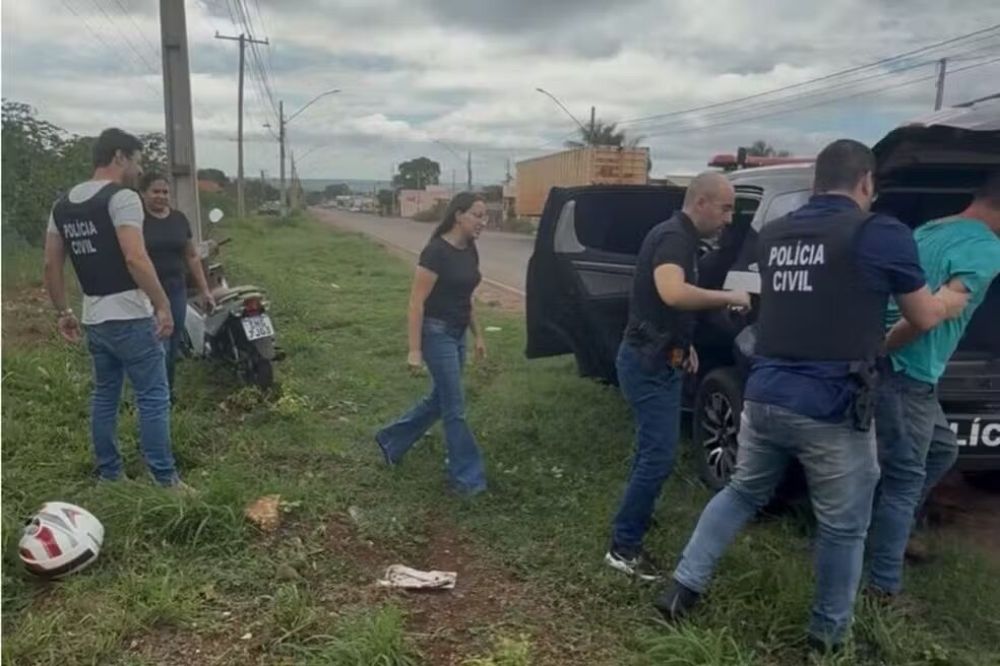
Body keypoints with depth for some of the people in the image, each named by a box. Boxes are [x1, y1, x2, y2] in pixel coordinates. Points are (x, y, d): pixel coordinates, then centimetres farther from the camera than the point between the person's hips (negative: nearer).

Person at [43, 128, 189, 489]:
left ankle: (108, 475, 25)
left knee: (104, 397, 16)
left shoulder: (62, 205, 12)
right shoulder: (122, 198, -13)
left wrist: (63, 313, 20)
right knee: (153, 398, -1)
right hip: (130, 318, -8)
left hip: (94, 319, 8)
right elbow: (135, 259, -23)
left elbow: (51, 265, 14)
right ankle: (165, 479, 3)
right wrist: (162, 305, -18)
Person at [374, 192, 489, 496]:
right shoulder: (436, 252, -19)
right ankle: (466, 477, 11)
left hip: (457, 334, 9)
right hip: (436, 334, -9)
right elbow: (417, 302, -19)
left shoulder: (470, 251, 6)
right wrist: (414, 350, -19)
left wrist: (478, 335, 17)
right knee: (454, 408, -1)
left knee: (439, 400, 17)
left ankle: (391, 440, 36)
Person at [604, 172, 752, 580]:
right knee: (659, 456, -8)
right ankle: (623, 547, 0)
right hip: (648, 361, -11)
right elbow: (672, 293, -39)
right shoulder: (673, 237, -19)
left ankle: (635, 514, 41)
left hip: (657, 357, 11)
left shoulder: (682, 238, 14)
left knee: (652, 449, 23)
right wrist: (727, 297, -26)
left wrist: (684, 343, 17)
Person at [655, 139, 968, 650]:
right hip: (830, 410, -5)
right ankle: (828, 634, 28)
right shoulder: (881, 234, -6)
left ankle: (683, 586, 24)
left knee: (742, 493, 24)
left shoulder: (772, 235, 11)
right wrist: (954, 298, 28)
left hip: (763, 397, 5)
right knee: (844, 527, 14)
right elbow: (924, 318, 6)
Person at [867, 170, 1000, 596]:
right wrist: (881, 350, -15)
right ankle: (884, 588, 8)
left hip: (893, 370, 9)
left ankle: (890, 529, 33)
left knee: (940, 452, 25)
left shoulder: (930, 231, 15)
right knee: (905, 478, 0)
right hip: (907, 376, -9)